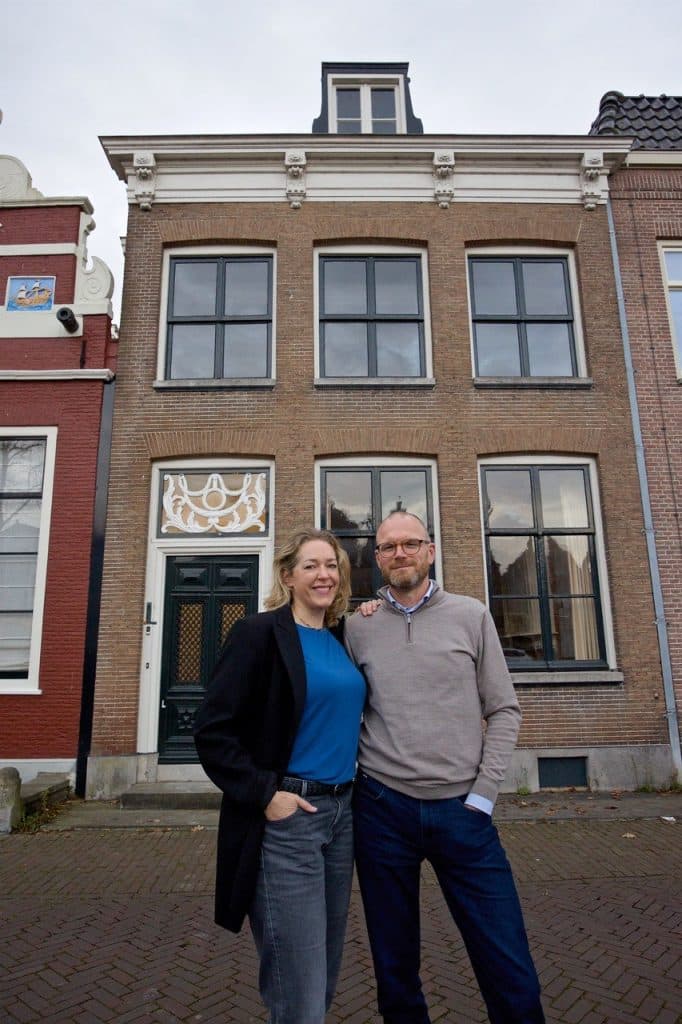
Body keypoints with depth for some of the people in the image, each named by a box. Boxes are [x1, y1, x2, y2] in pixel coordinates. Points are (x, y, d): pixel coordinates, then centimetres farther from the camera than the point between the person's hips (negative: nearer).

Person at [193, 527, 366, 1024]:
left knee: (325, 975, 21)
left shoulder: (341, 639, 8)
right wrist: (264, 793, -17)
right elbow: (213, 731, -13)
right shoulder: (260, 633, -12)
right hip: (284, 819, -7)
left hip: (341, 813, 7)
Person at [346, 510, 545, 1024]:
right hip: (383, 809, 1)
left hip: (463, 809, 0)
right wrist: (354, 778, 2)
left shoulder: (471, 616, 1)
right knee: (395, 968, 15)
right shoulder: (357, 627, 2)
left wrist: (483, 794, -4)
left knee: (511, 973, 5)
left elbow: (504, 711, 2)